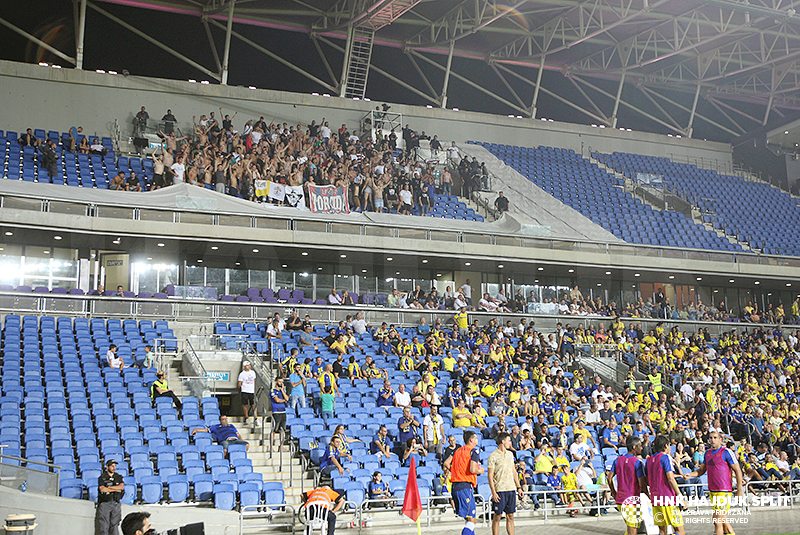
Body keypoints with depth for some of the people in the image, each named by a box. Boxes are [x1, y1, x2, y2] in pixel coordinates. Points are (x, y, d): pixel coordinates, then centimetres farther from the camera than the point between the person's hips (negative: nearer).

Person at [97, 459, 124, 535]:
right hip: (104, 503, -2)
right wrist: (116, 489, -7)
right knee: (104, 526, -6)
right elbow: (102, 489, -11)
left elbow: (121, 487, -5)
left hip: (115, 504, 2)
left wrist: (108, 487, -7)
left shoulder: (119, 477, 13)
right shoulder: (102, 477, 4)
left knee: (114, 525, -3)